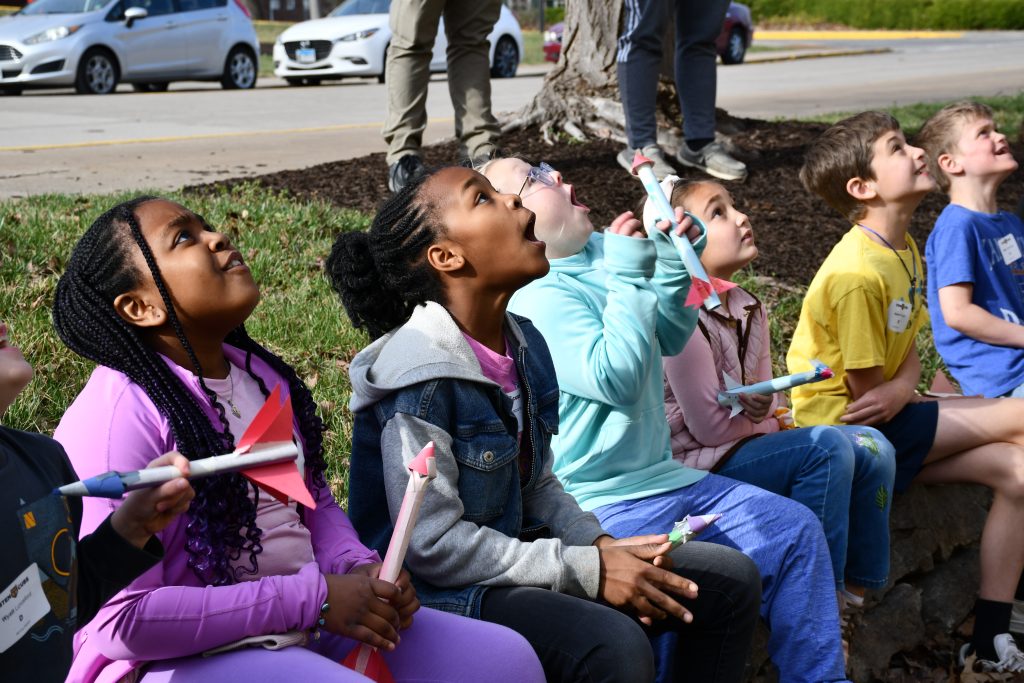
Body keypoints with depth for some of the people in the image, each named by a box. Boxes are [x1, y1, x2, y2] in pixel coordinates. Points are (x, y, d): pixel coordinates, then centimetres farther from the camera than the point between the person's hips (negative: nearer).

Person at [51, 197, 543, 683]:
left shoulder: (261, 374, 8)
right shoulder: (117, 417, -18)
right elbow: (121, 620, -22)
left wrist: (359, 568, -3)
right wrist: (312, 597, -20)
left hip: (308, 628, 8)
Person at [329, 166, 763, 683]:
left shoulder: (524, 345, 5)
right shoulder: (422, 376, -22)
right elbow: (432, 544, -23)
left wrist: (599, 544, -5)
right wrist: (588, 572, -20)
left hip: (518, 552, 9)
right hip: (441, 592, -9)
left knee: (730, 580, 6)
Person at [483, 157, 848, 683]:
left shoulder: (598, 252, 10)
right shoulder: (538, 300, -17)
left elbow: (669, 338, 23)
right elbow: (616, 377, -27)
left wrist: (672, 257, 9)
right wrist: (629, 275, -21)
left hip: (663, 477, 10)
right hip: (606, 506, -10)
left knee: (797, 531, 8)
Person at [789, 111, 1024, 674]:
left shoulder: (905, 250, 8)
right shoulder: (858, 273, -23)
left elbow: (907, 352, 8)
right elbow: (864, 387, -19)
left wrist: (900, 389, -15)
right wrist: (907, 394, -2)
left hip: (887, 420, 9)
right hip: (845, 430, -9)